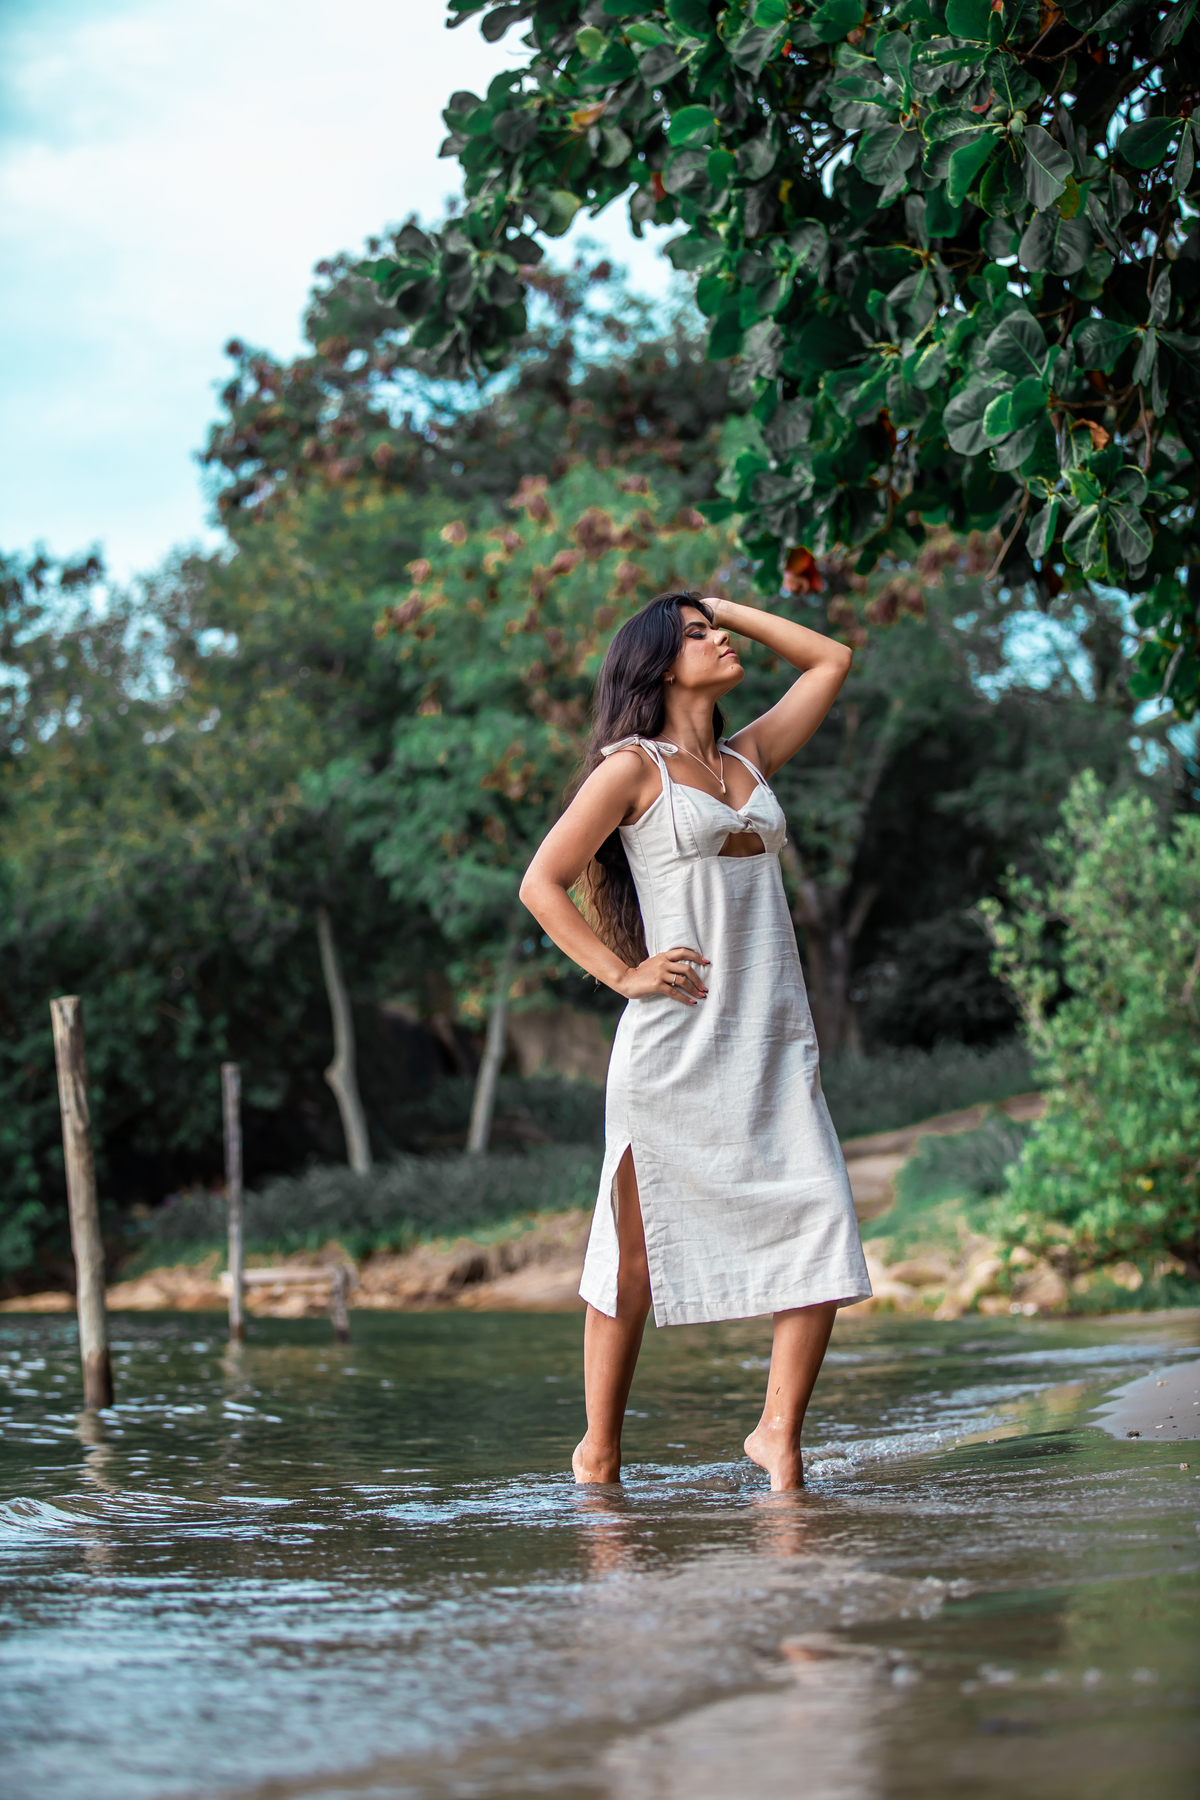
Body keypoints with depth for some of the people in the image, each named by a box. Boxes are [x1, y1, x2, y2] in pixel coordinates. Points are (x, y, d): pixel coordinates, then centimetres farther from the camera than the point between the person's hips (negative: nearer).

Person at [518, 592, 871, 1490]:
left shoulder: (750, 757, 18)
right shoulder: (634, 766, 1)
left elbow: (832, 661, 27)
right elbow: (543, 884, -1)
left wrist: (730, 606, 22)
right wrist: (622, 973, -8)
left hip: (773, 1041, 5)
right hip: (679, 1040, -5)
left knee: (825, 1227, -9)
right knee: (640, 1248, -1)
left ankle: (780, 1430, 0)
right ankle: (600, 1448, 10)